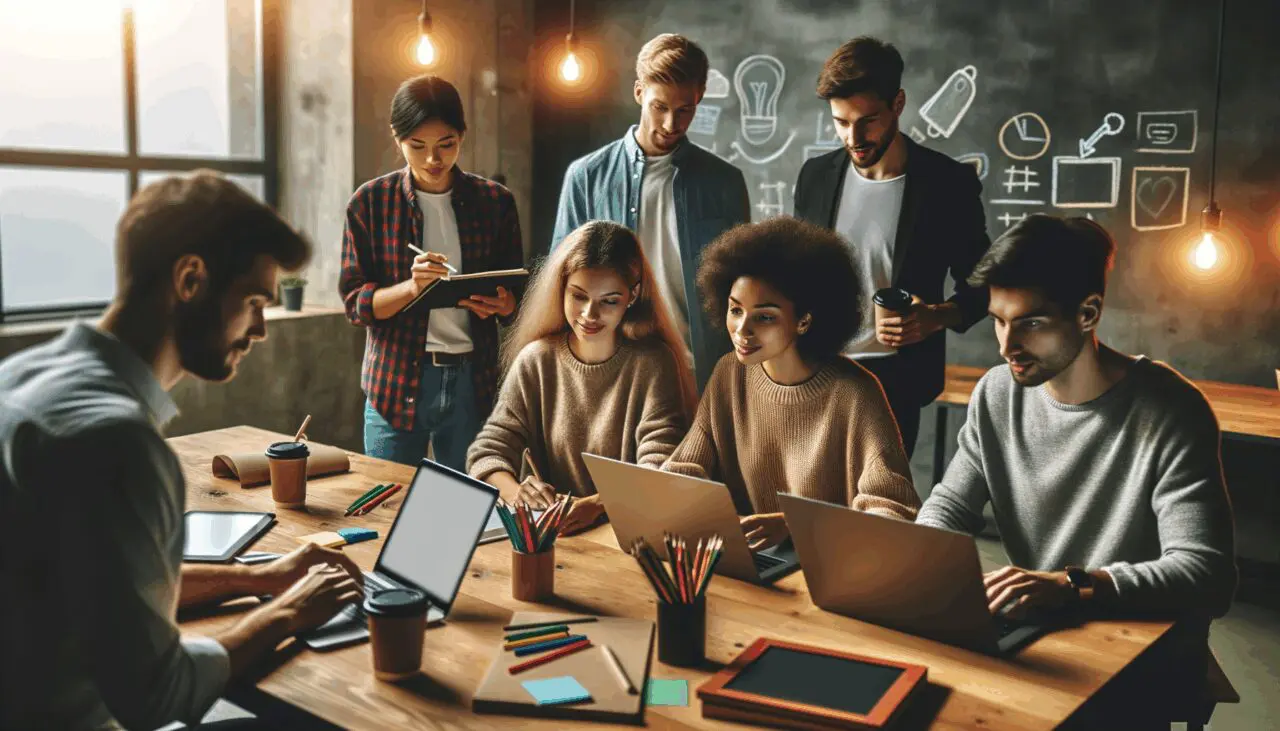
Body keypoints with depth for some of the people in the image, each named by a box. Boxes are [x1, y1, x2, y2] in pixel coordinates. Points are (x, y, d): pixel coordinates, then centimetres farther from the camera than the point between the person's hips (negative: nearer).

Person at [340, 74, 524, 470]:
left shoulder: (495, 202, 4)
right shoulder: (370, 203, 0)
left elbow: (518, 296, 9)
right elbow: (355, 303, -2)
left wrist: (500, 304, -15)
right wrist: (411, 287, -20)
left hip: (473, 383, 1)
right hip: (396, 383, -1)